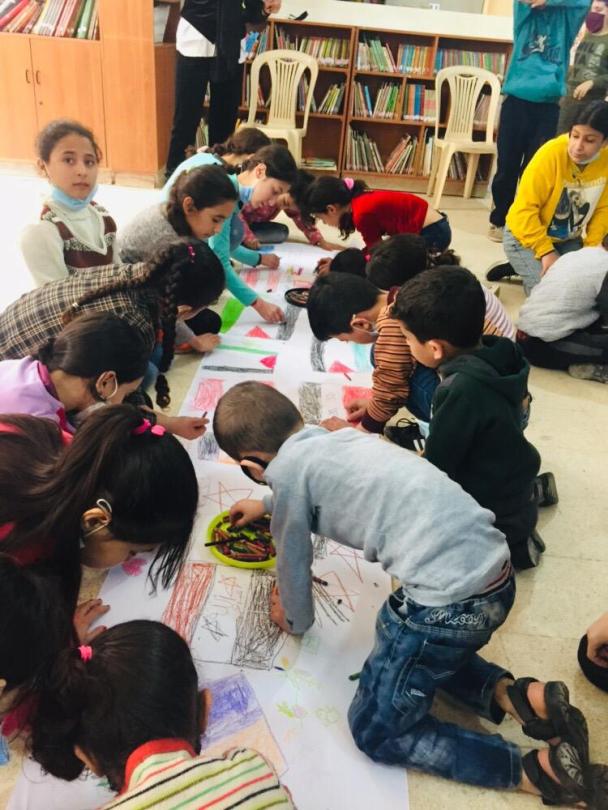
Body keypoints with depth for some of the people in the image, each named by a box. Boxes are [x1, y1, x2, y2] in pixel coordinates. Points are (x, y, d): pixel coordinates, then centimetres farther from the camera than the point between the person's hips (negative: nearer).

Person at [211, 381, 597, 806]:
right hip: (495, 574, 9)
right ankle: (517, 694, 16)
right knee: (402, 640, 34)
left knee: (375, 731, 12)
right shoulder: (335, 439, 15)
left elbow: (293, 561, 7)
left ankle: (541, 770, 6)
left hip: (447, 603, -9)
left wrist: (294, 620, 27)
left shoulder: (288, 469, -7)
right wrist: (267, 505, 54)